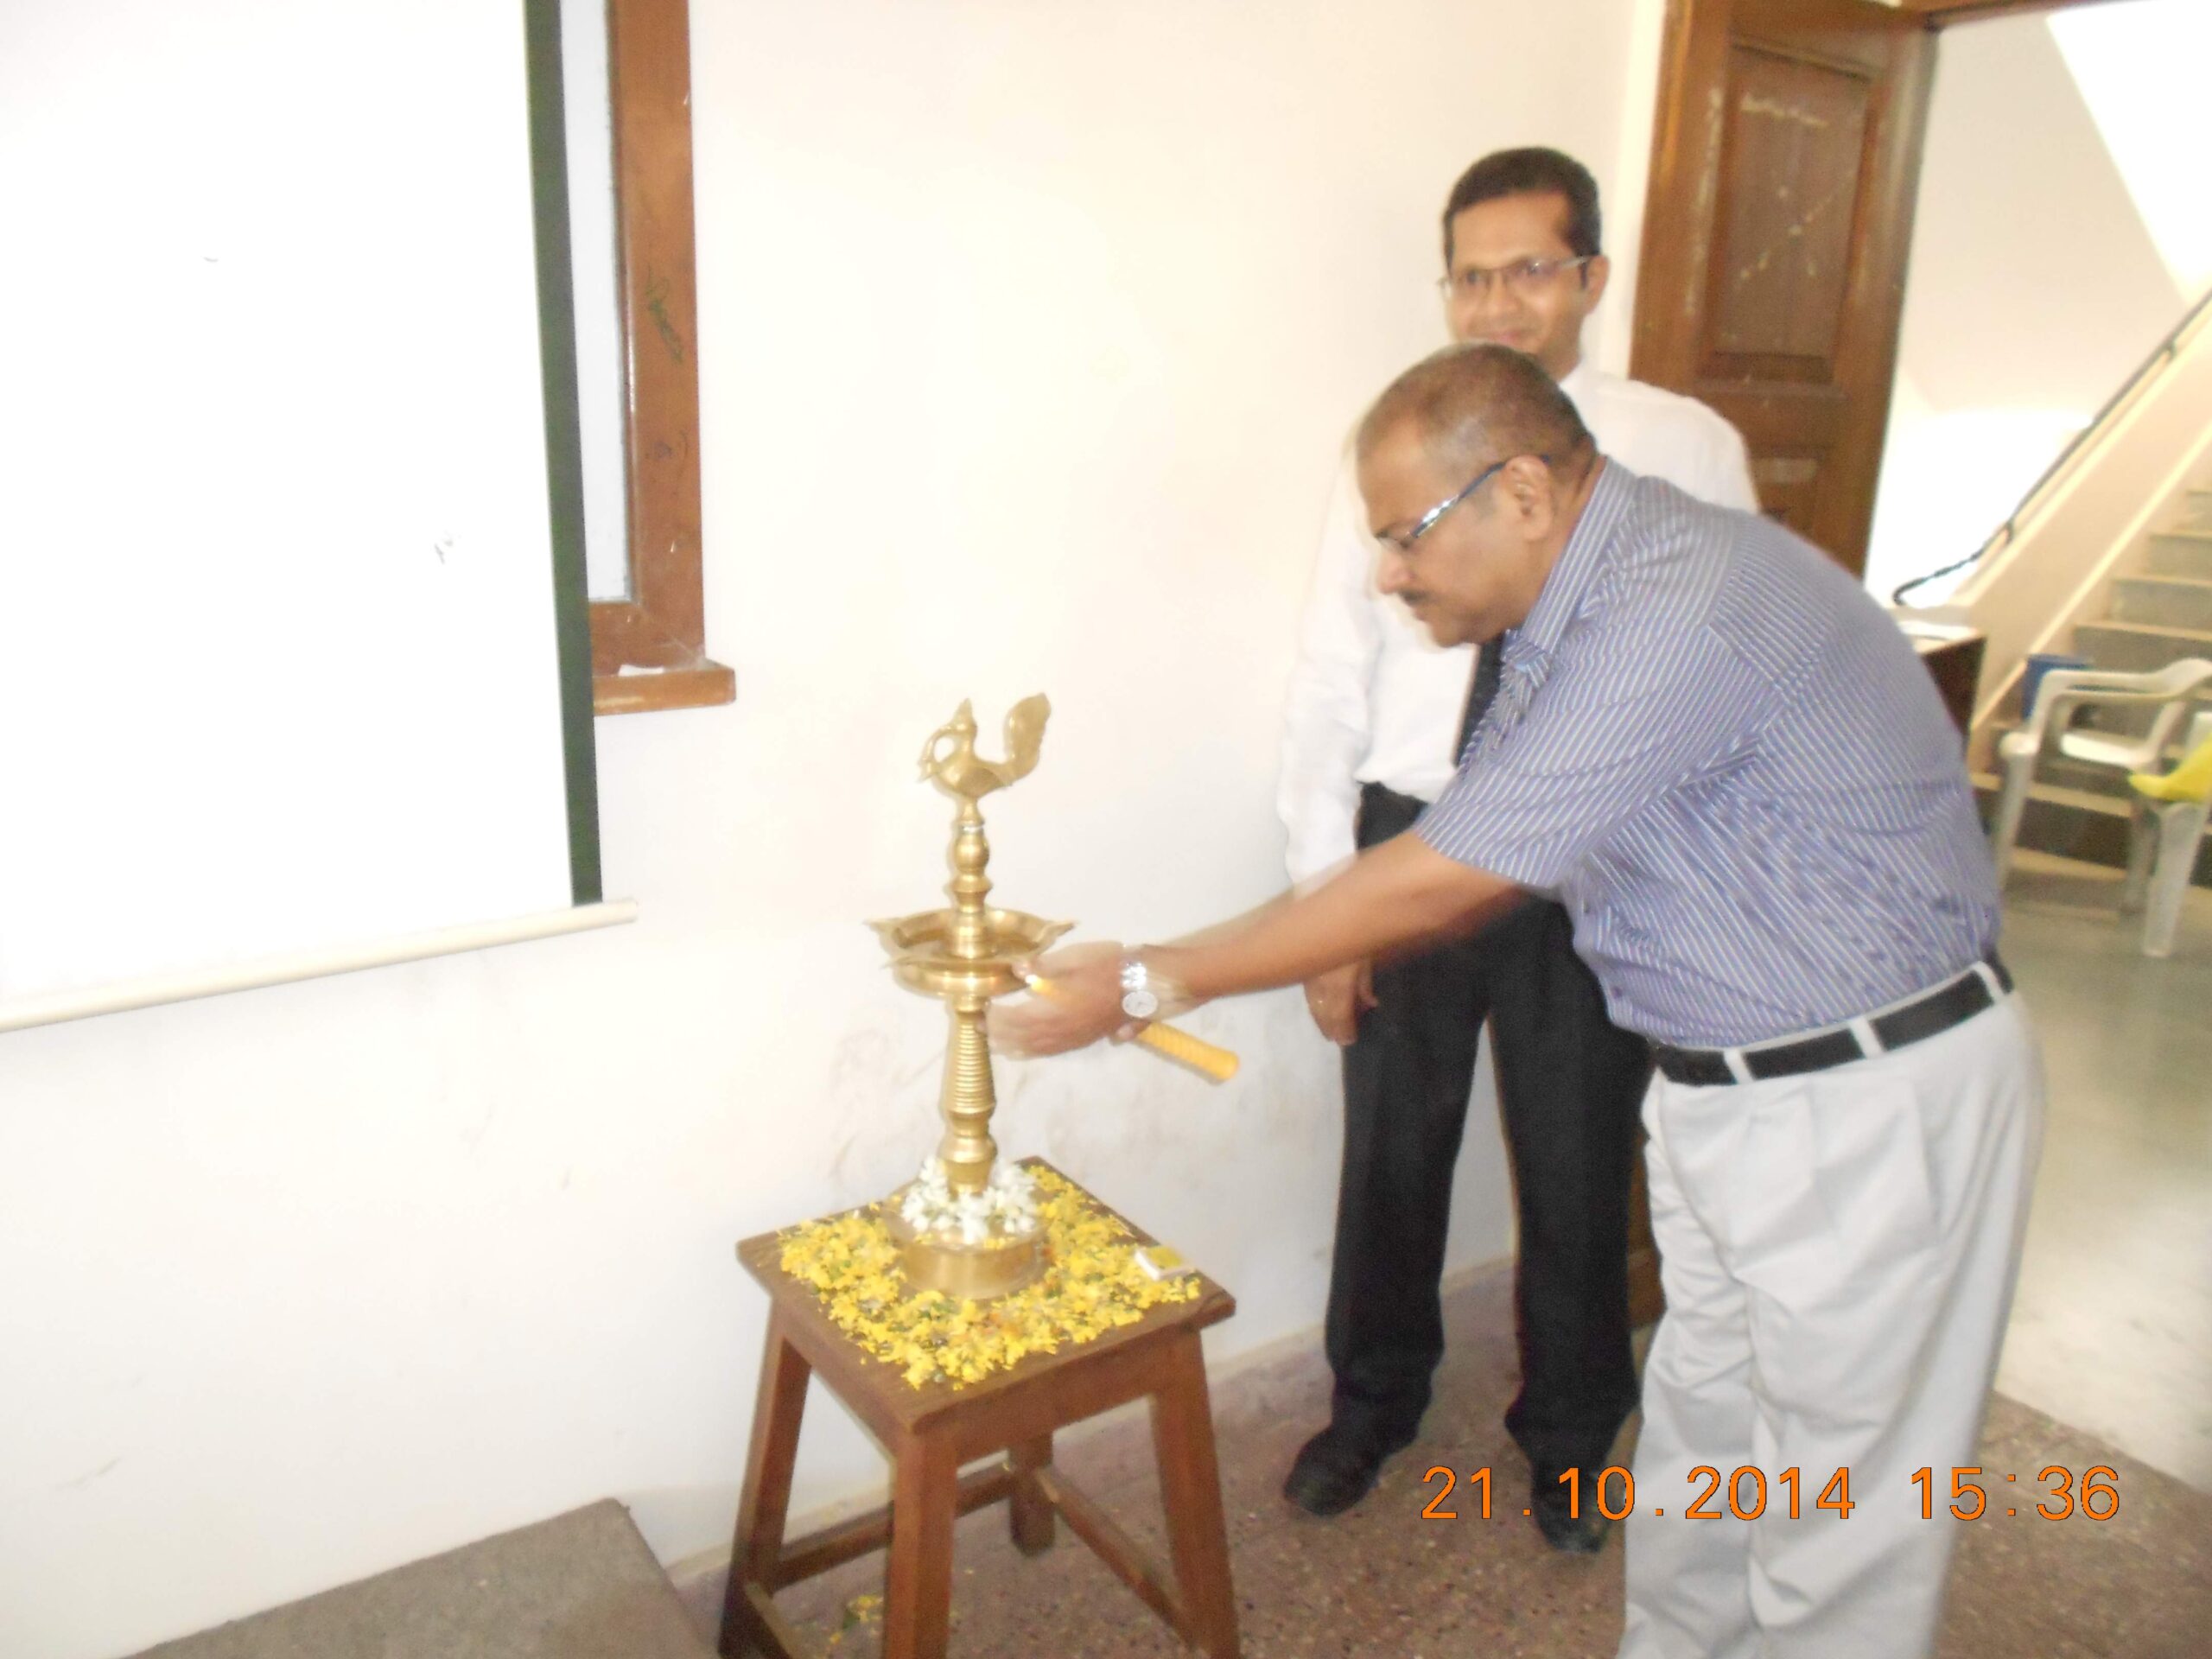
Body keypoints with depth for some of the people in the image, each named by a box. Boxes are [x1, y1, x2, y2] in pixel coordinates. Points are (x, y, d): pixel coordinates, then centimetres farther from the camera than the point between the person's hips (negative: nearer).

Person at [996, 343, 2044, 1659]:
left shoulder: (1678, 614, -28)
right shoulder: (1572, 612, 3)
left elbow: (1435, 885, -27)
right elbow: (1464, 877, 10)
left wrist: (1154, 983, -20)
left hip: (1872, 1103, -8)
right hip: (1723, 1087, 9)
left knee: (1835, 1501, 8)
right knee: (1702, 1436, 22)